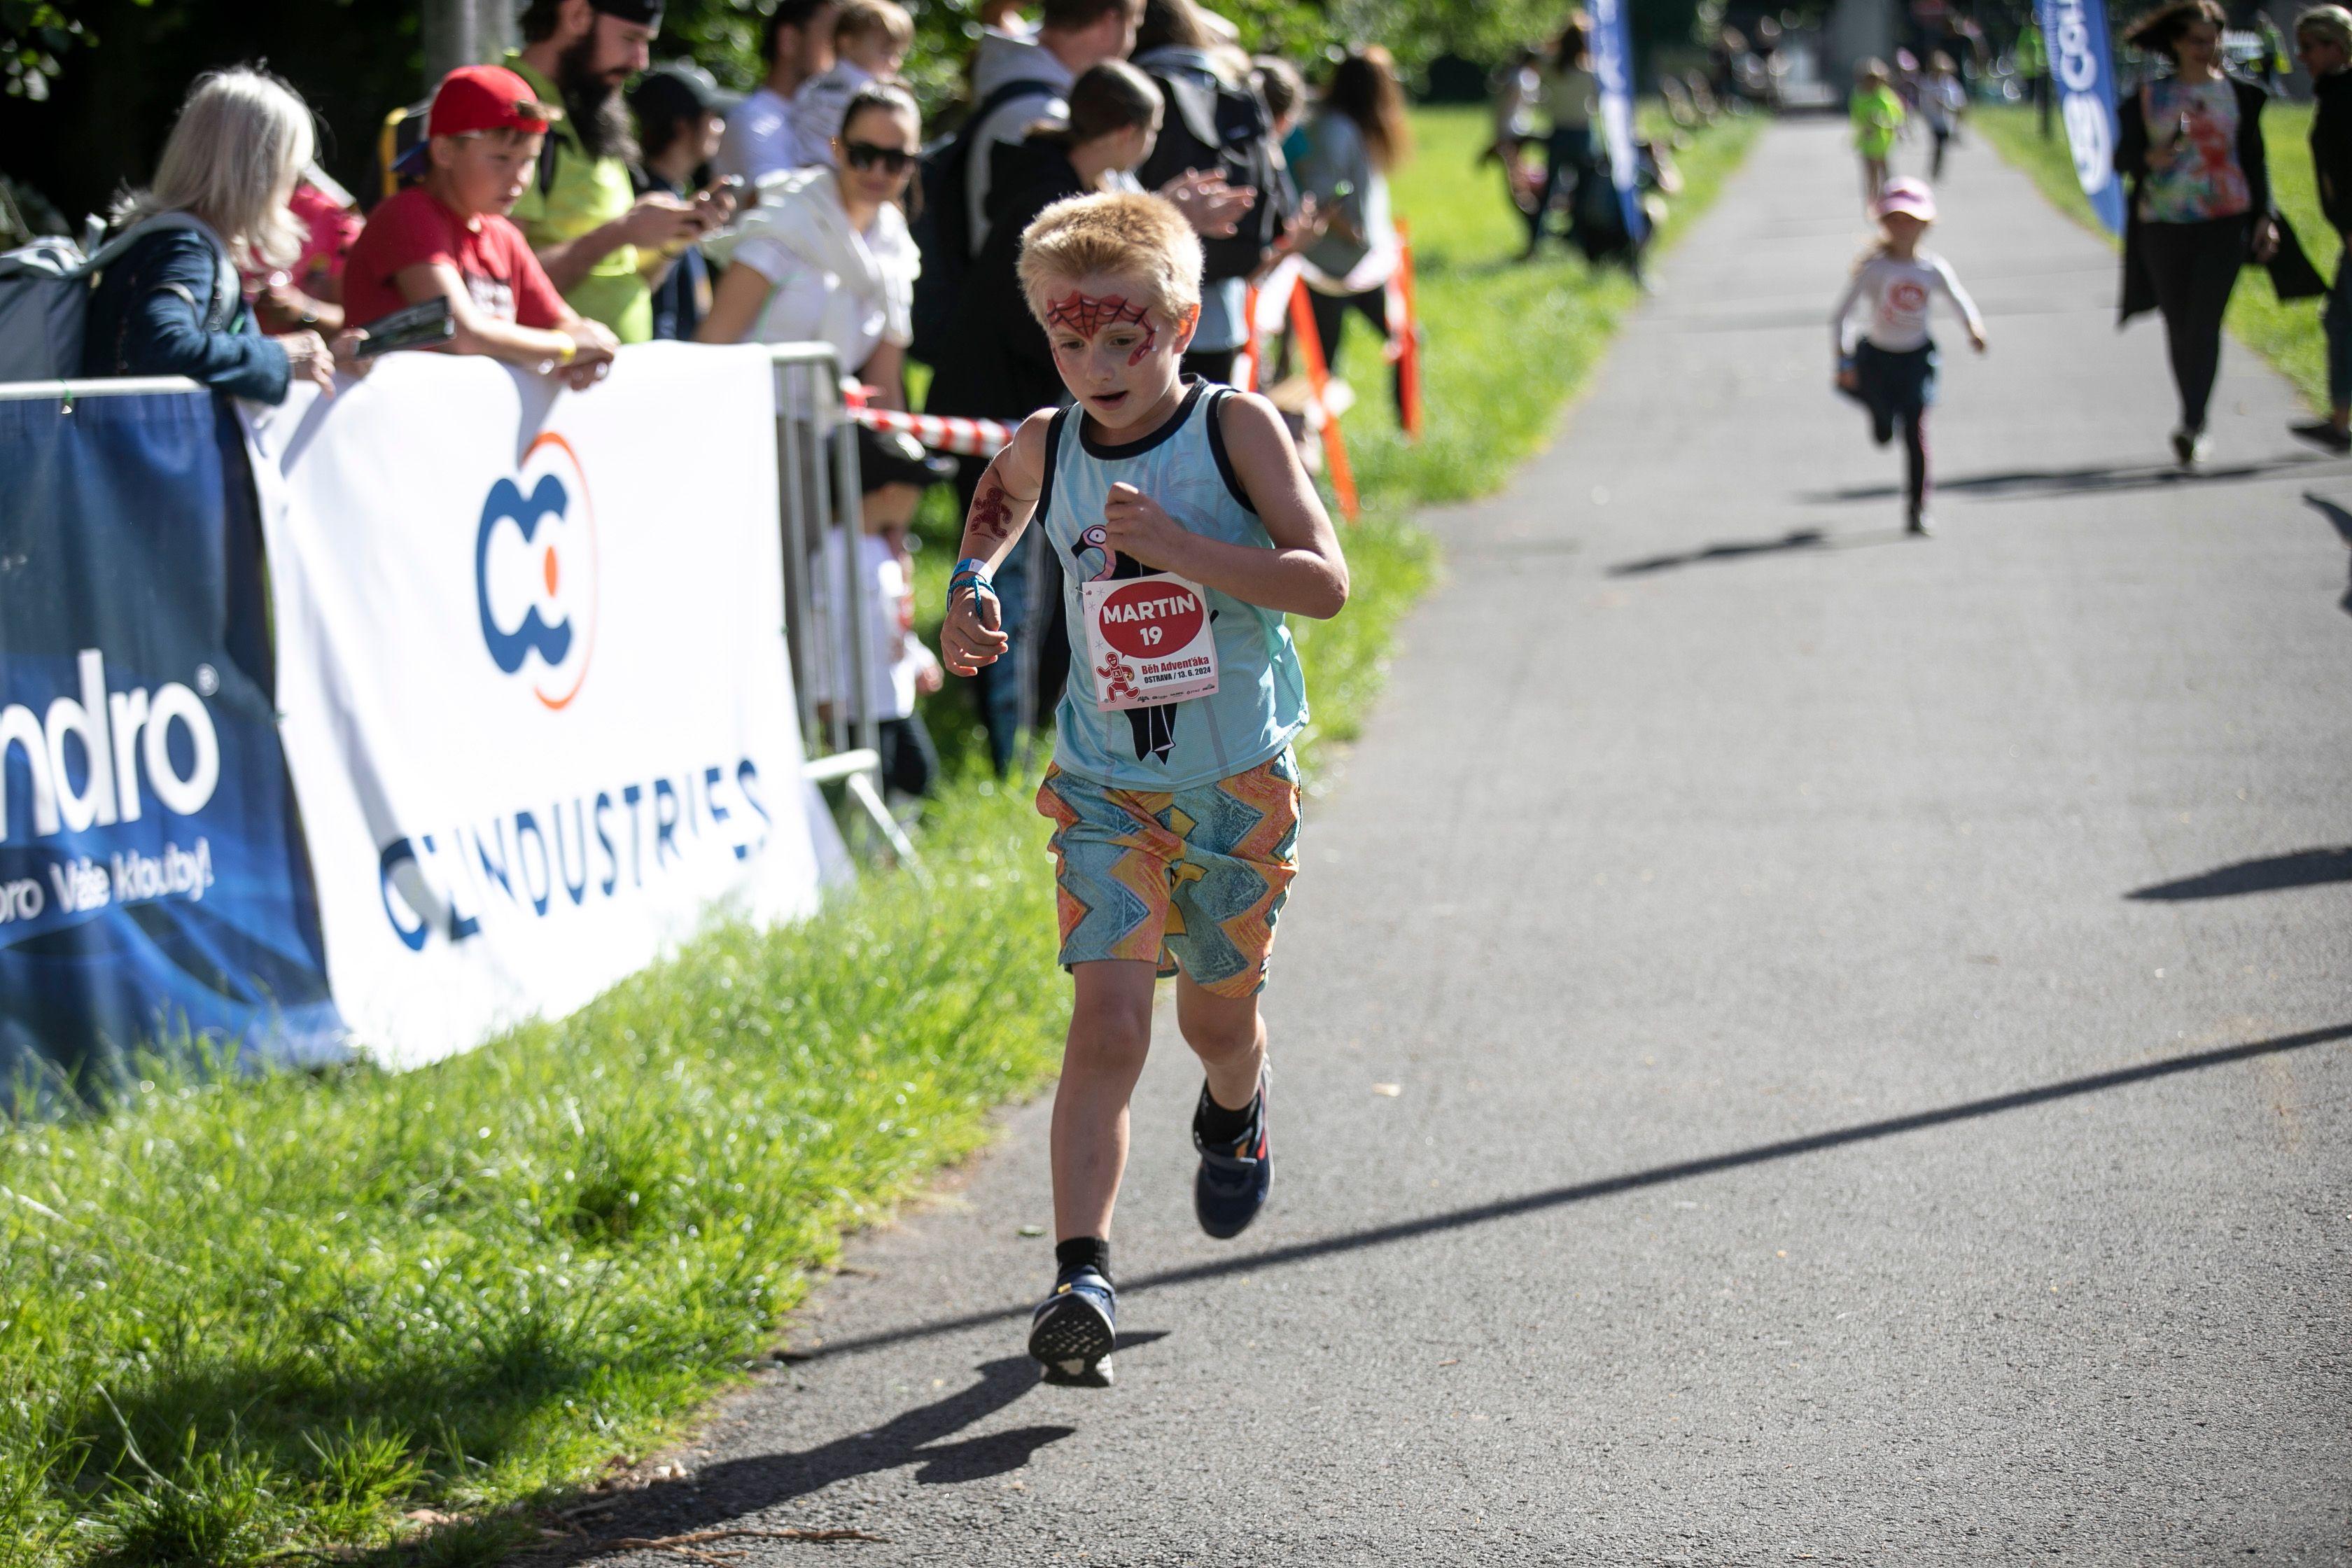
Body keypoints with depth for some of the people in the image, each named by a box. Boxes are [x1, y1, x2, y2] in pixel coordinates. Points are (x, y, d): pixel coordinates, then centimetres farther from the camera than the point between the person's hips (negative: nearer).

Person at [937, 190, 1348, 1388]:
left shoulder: (1236, 428, -11)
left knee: (1217, 1014, 16)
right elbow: (994, 515, 20)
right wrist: (966, 599, -1)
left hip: (1238, 781, -1)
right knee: (1109, 1017, -15)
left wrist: (1177, 547, -29)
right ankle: (1081, 1274, -18)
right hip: (1105, 783, 1)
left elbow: (1325, 582, -19)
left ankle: (1235, 1113, 53)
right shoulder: (1044, 447, -2)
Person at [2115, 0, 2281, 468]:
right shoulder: (2148, 97, 5)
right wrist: (2150, 158, -20)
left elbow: (2255, 160, 10)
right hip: (2163, 224, 1)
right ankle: (2194, 422, 22)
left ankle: (2191, 426, -17)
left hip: (2225, 222, -1)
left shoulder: (2238, 94, 6)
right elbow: (2122, 158, 2)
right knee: (2178, 326, 7)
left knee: (2204, 324, -13)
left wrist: (2264, 217, 2)